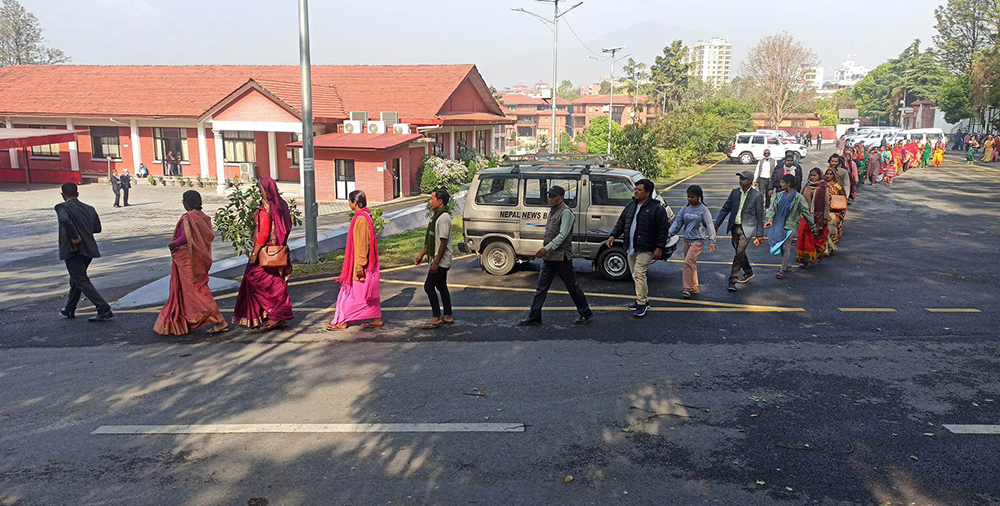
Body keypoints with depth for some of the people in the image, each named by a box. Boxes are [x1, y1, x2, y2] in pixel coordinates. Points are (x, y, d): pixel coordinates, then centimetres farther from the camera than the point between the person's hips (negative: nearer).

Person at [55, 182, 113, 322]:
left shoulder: (62, 207, -8)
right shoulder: (89, 209, 9)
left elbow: (65, 220, -30)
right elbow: (97, 228, 17)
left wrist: (74, 236, -20)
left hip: (72, 250, -7)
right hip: (88, 249, 7)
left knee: (82, 282, -4)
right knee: (76, 279, 23)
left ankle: (104, 311, -13)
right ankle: (69, 310, 36)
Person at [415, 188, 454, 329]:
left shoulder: (443, 218, -19)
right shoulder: (437, 216, 12)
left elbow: (443, 243, -22)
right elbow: (431, 240, 20)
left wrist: (436, 263, -22)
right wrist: (422, 254, 20)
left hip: (441, 261, -10)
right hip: (440, 261, 10)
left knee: (429, 286, -7)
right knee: (441, 286, 14)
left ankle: (436, 317, 0)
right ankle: (448, 316, 21)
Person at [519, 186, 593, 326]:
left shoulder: (566, 212, -14)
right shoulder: (552, 211, 14)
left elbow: (562, 235, -21)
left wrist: (547, 248, -27)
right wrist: (545, 250, 17)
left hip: (561, 257, -8)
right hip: (548, 257, 8)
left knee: (572, 286, 4)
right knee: (541, 288, 7)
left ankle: (585, 313, 20)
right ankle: (534, 317, 11)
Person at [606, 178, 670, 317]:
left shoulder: (656, 209, -10)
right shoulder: (631, 205, 10)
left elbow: (664, 229, -9)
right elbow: (621, 221, 16)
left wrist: (659, 248, -14)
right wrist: (613, 235, 3)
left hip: (645, 249, -7)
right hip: (631, 248, 8)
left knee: (639, 273, -17)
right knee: (636, 275, 14)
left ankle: (641, 304, -10)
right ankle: (644, 299, 28)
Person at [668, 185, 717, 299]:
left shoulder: (703, 210, -6)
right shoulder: (686, 209, 8)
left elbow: (710, 226, -6)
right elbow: (678, 222, 8)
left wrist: (712, 242, -10)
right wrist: (669, 234, -3)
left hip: (698, 241, -6)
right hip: (687, 240, 6)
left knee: (688, 262, -16)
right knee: (692, 264, 12)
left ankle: (687, 289, -10)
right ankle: (695, 288, 23)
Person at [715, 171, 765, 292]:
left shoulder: (756, 196, -7)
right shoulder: (735, 192, 5)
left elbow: (760, 216, -2)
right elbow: (725, 209, 9)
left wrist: (760, 234, -1)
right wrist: (717, 225, 2)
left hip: (747, 229, -5)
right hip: (735, 227, 5)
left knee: (739, 253, -12)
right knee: (740, 252, 17)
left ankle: (733, 280, -8)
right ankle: (748, 272, 39)